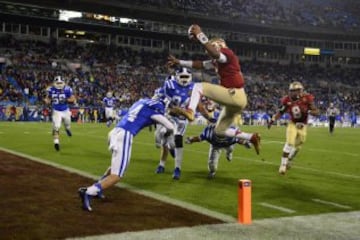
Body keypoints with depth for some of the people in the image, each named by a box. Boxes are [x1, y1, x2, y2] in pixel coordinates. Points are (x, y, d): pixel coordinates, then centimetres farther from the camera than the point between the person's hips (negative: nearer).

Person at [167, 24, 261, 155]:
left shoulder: (227, 54, -5)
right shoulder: (218, 61, 22)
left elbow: (215, 54, -29)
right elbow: (200, 65, 28)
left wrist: (200, 36, -27)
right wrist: (179, 62, 27)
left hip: (235, 95, -10)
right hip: (234, 98, 10)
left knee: (199, 86, -13)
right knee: (220, 130, 18)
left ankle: (190, 111, -35)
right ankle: (252, 137, 17)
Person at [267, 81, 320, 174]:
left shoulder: (306, 98, -20)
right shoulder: (287, 100, -15)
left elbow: (317, 112, -19)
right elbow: (281, 112, -1)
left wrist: (308, 111, -37)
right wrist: (272, 120, -11)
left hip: (303, 126, 1)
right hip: (292, 124, -1)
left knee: (297, 146, 14)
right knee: (290, 143, -20)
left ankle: (289, 160, 41)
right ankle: (283, 164, -13)